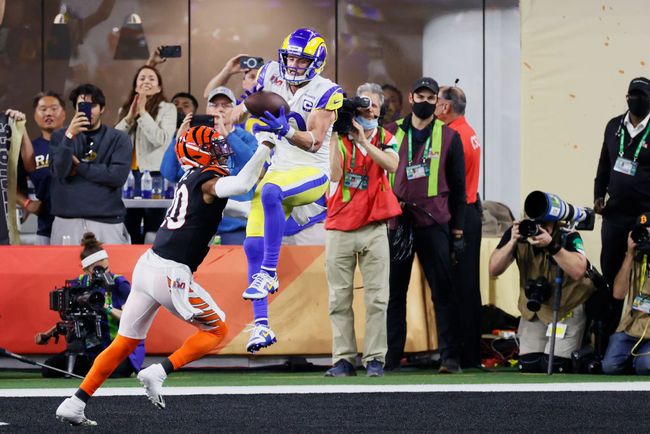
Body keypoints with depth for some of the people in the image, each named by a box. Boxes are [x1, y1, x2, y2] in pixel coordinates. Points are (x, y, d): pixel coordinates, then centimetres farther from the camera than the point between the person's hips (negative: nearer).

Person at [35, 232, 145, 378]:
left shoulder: (119, 284, -12)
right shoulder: (79, 284, 1)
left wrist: (107, 307, -29)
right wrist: (49, 335, 4)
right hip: (92, 349, 5)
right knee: (50, 368, -7)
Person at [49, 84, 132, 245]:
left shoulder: (118, 139, 6)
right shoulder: (60, 136, 9)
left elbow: (118, 175, -7)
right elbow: (59, 171, -6)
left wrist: (78, 167, -3)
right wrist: (70, 136, -16)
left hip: (107, 222, -1)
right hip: (67, 221, 1)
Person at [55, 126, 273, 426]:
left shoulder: (190, 179, 16)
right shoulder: (208, 179, -8)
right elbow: (240, 186, -28)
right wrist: (264, 150, -20)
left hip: (147, 266, 8)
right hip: (172, 275, -8)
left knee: (124, 342, 14)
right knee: (217, 330, 10)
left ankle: (75, 404, 11)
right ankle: (158, 373, -3)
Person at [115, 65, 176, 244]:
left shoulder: (167, 109, 0)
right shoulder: (125, 110, 15)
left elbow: (160, 139, -13)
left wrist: (143, 112, -12)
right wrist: (130, 117, -7)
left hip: (155, 175, -5)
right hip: (129, 175, 5)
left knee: (153, 235, -2)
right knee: (129, 234, 9)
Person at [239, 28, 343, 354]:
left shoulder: (325, 92, -11)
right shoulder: (273, 75, 4)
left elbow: (315, 142, -21)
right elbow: (245, 107, 19)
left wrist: (286, 131, -36)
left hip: (312, 174, -6)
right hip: (277, 172, 6)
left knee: (270, 191, -38)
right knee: (252, 245, -6)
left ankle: (268, 273, -31)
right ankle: (261, 326, -1)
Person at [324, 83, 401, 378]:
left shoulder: (385, 139, 8)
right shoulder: (339, 138, 4)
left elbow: (392, 165, -13)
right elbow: (335, 174, -10)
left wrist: (362, 140, -18)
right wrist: (338, 135, -13)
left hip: (374, 229, 0)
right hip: (340, 228, 0)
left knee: (377, 298, -3)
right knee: (339, 298, 0)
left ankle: (375, 358, -1)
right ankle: (343, 359, 3)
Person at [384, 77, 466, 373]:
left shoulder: (448, 137, 7)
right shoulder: (391, 134, 10)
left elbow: (458, 186, 8)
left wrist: (457, 228, 3)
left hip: (434, 225, -2)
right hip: (397, 223, 2)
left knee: (443, 292, -4)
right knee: (393, 292, 4)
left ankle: (449, 357, -2)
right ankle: (390, 357, 9)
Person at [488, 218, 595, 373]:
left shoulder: (569, 237, -21)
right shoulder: (517, 232, -13)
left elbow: (578, 272, -37)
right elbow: (494, 270, -16)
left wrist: (551, 245, -43)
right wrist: (512, 242, -30)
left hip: (568, 307, -3)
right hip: (533, 310, 3)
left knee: (554, 366, -14)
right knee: (528, 366, -5)